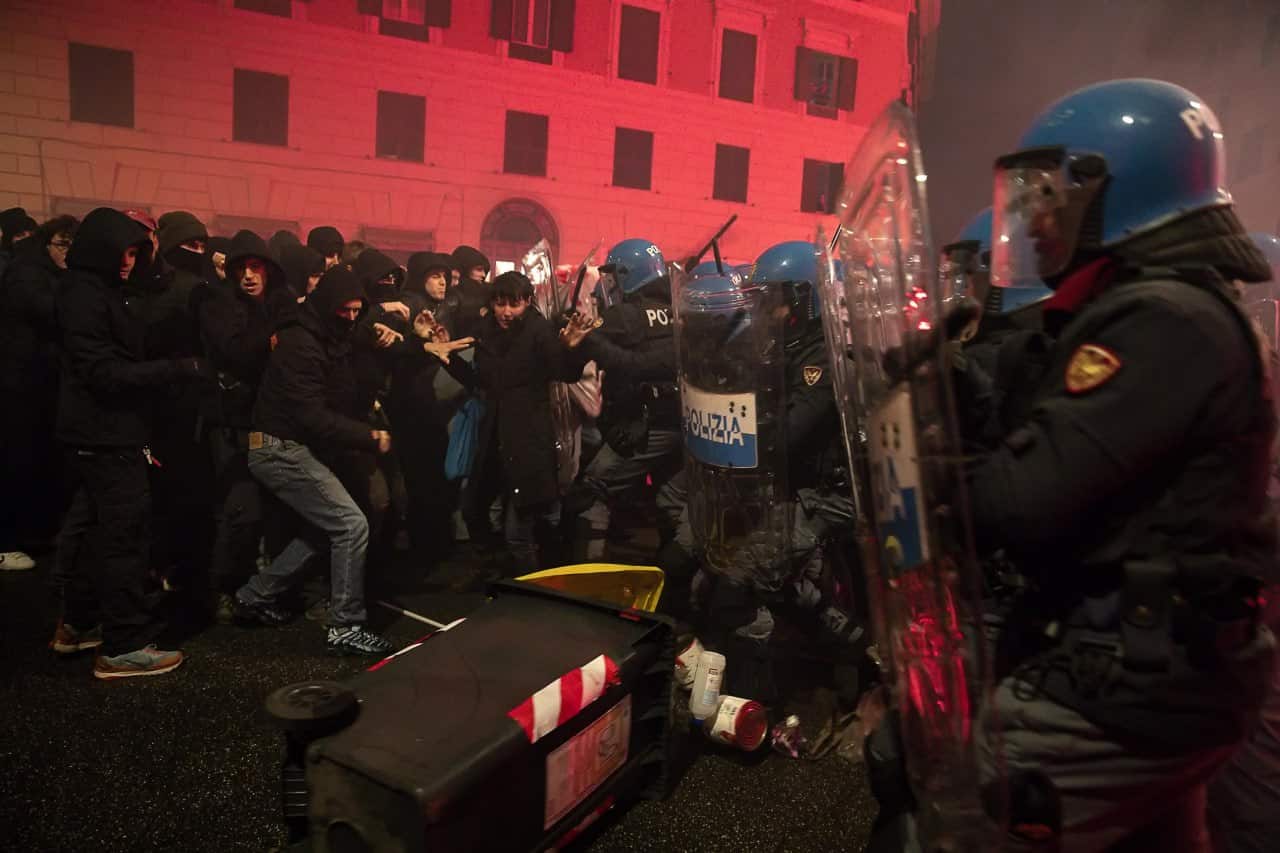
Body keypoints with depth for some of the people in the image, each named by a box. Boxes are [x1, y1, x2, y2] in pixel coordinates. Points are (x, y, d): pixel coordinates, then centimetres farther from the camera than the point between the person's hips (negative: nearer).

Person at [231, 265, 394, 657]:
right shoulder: (299, 344, -17)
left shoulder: (331, 341, 11)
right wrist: (369, 437, -24)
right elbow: (312, 416, -24)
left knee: (327, 527, 15)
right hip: (281, 449, -10)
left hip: (292, 448, 10)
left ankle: (255, 597, 26)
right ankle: (345, 627, -6)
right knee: (352, 524, -13)